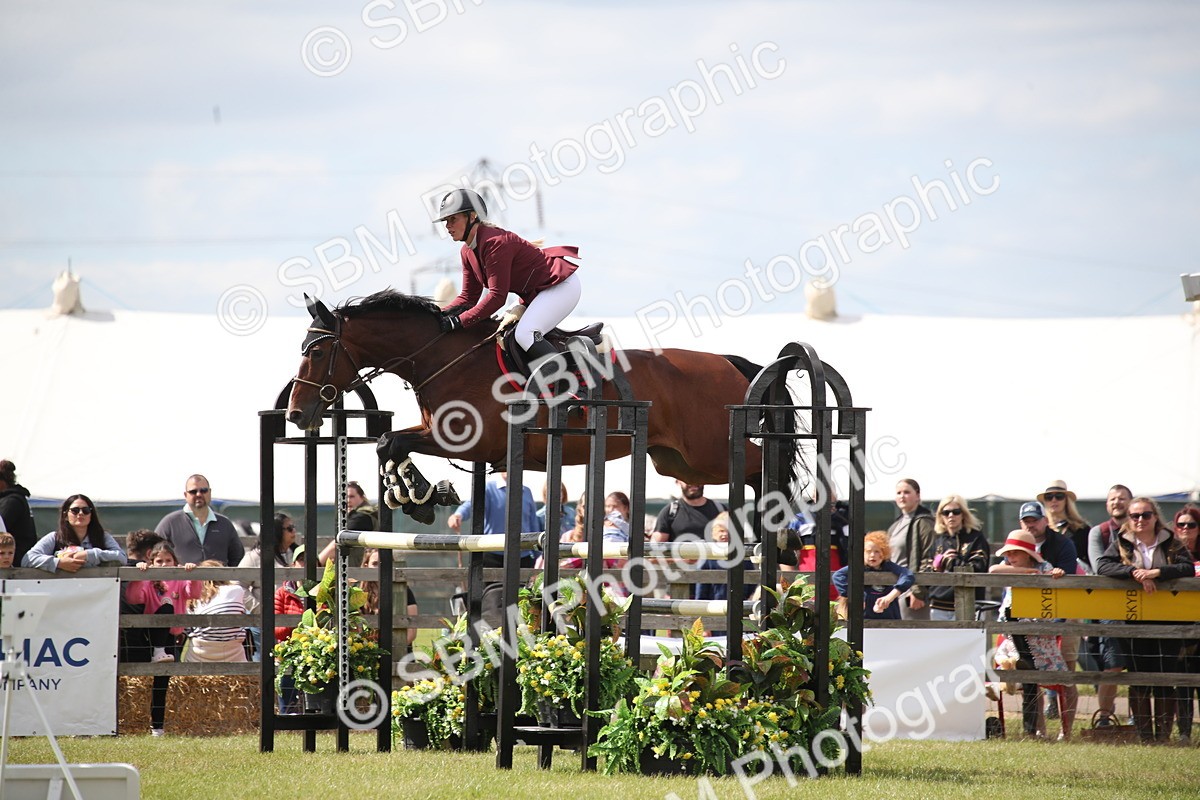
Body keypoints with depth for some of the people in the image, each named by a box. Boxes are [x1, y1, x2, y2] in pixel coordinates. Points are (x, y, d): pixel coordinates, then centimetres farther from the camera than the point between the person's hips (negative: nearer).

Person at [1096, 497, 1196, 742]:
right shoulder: (1121, 544, 9)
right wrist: (1135, 572, -21)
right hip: (1134, 622, 1)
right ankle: (1144, 737, 6)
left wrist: (1156, 572, -21)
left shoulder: (1172, 544, 7)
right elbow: (1103, 566, -7)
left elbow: (1188, 568, -8)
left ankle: (1163, 736, 1)